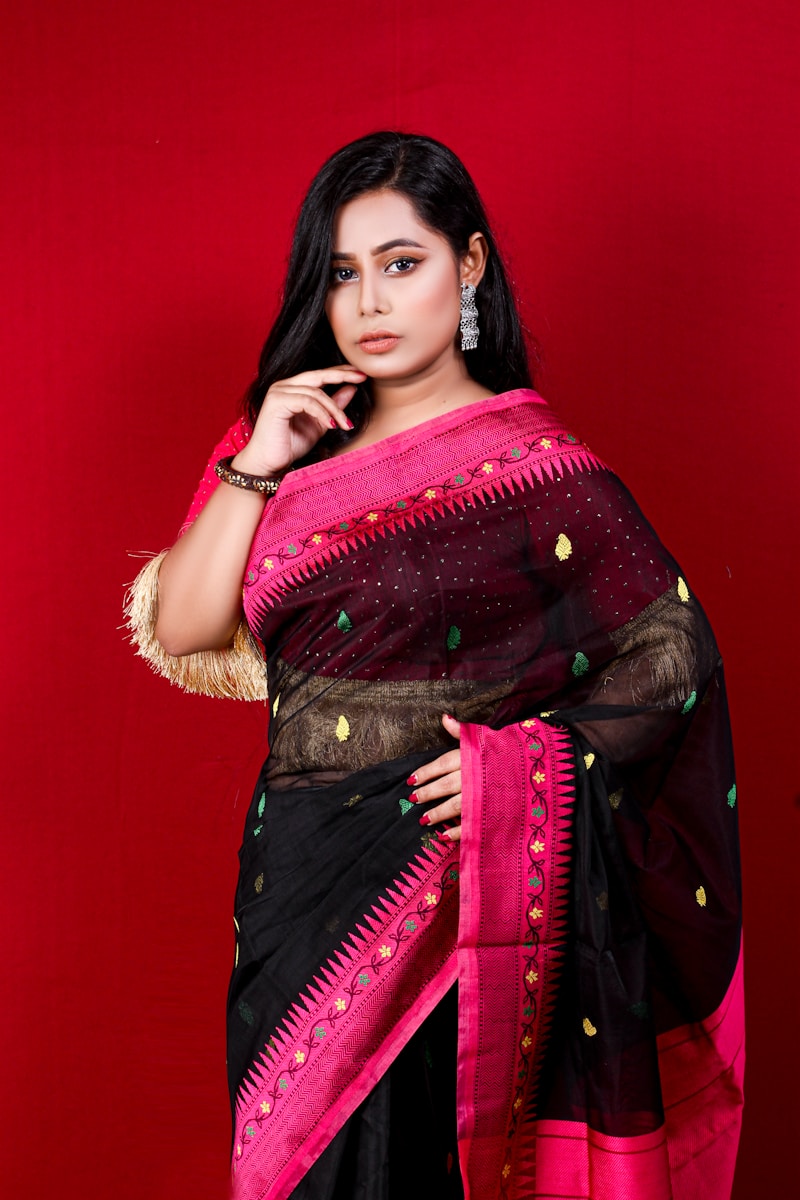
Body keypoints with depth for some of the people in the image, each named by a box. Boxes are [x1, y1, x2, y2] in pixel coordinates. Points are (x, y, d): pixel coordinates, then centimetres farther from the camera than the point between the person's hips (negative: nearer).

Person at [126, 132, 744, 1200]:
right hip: (296, 880, 5)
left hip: (447, 894, -5)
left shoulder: (532, 464, -9)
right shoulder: (301, 444, 6)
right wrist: (257, 465, -9)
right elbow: (181, 632, 0)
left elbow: (673, 656, -8)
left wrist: (524, 767, -18)